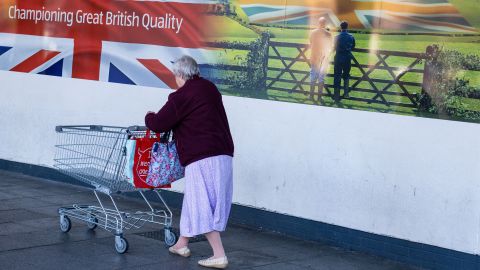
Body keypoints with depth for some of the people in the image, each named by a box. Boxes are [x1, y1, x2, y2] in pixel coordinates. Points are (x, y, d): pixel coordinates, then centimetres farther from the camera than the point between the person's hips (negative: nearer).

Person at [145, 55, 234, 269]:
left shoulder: (181, 96, -9)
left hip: (202, 157, -8)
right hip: (223, 153, 8)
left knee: (202, 206, -5)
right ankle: (182, 244, 31)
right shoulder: (210, 89, 15)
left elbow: (158, 124, -7)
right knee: (195, 200, 19)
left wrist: (150, 117, 16)